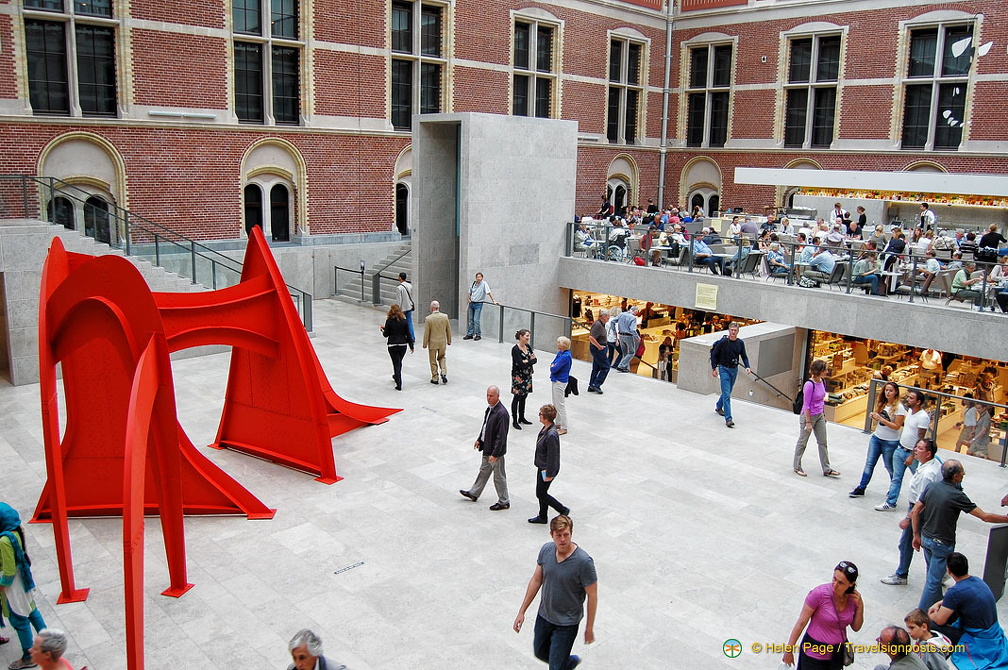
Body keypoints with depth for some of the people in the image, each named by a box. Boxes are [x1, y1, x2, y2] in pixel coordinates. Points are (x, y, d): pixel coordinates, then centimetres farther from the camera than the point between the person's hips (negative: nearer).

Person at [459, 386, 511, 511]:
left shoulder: (501, 413, -28)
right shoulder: (490, 407, 1)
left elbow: (501, 436, -26)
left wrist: (495, 454, -24)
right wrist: (479, 439, 18)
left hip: (496, 450, -9)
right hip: (487, 447, 9)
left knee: (499, 476, 6)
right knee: (483, 471, 25)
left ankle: (504, 502, 21)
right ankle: (474, 493, 42)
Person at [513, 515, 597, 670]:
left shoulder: (584, 561, -28)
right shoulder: (546, 550, -12)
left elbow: (592, 595, -16)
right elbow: (536, 580, 1)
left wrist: (589, 628, -9)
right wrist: (522, 611, 4)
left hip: (567, 624, -6)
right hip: (544, 616, 6)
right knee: (540, 652, 26)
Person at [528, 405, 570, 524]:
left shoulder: (551, 435, -31)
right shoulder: (545, 428, -2)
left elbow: (552, 456, -25)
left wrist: (549, 474, -18)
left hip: (547, 469, -9)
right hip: (541, 466, 9)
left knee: (541, 493, 6)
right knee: (541, 493, 20)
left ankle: (563, 510, 20)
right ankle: (542, 517, 35)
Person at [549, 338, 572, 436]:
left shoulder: (565, 356, -24)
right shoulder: (560, 353, 5)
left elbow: (554, 369, -24)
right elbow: (552, 364, 10)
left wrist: (552, 366, -4)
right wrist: (553, 366, -10)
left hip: (560, 382, -10)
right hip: (556, 381, 10)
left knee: (560, 405, -2)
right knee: (555, 404, 19)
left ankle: (564, 428, 6)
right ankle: (558, 424, 32)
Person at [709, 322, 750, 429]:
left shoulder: (740, 343, 0)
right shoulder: (723, 342, -14)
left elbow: (744, 356, 9)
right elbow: (714, 354, -6)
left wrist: (747, 367, -8)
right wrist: (714, 368, -8)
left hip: (734, 370, 5)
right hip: (724, 369, -5)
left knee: (728, 392, 20)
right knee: (726, 394, -11)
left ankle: (718, 407, 46)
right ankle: (728, 419, -13)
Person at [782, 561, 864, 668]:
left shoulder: (853, 597, -9)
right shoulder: (819, 594, -23)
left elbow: (856, 628, 4)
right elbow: (801, 623, -16)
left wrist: (860, 606, -13)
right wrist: (789, 650, -12)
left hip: (838, 653, 5)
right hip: (815, 653, -4)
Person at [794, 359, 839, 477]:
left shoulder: (822, 382, 0)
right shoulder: (809, 385, -24)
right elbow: (806, 405, -21)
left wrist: (824, 415, 17)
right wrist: (808, 422, -19)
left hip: (819, 416, 8)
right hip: (808, 416, -8)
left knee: (823, 442, 13)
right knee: (802, 442, 9)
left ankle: (826, 470, 22)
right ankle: (797, 467, 25)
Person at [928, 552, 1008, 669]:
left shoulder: (956, 591, -26)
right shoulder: (977, 580, 0)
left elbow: (940, 620, -19)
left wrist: (930, 616, 3)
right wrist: (938, 603, 12)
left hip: (980, 642, -9)